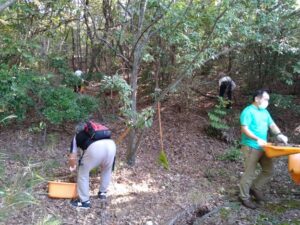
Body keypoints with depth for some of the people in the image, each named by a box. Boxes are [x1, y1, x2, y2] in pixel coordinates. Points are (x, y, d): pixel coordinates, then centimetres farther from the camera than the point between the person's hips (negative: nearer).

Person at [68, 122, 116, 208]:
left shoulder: (77, 136, 32)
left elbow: (72, 158, 28)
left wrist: (72, 167, 50)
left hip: (95, 147, -4)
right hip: (111, 145, 5)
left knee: (83, 173, 17)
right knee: (107, 170, 33)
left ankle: (84, 201, 24)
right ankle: (102, 193, 44)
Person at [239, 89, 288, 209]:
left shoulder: (265, 112, 13)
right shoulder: (248, 111, -13)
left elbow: (272, 125, 10)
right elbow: (244, 129, -20)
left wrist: (279, 134, -10)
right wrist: (257, 139, -30)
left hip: (263, 147, 8)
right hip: (251, 147, -8)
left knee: (269, 170, 13)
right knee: (249, 173, 0)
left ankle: (255, 188, 30)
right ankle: (244, 197, 15)